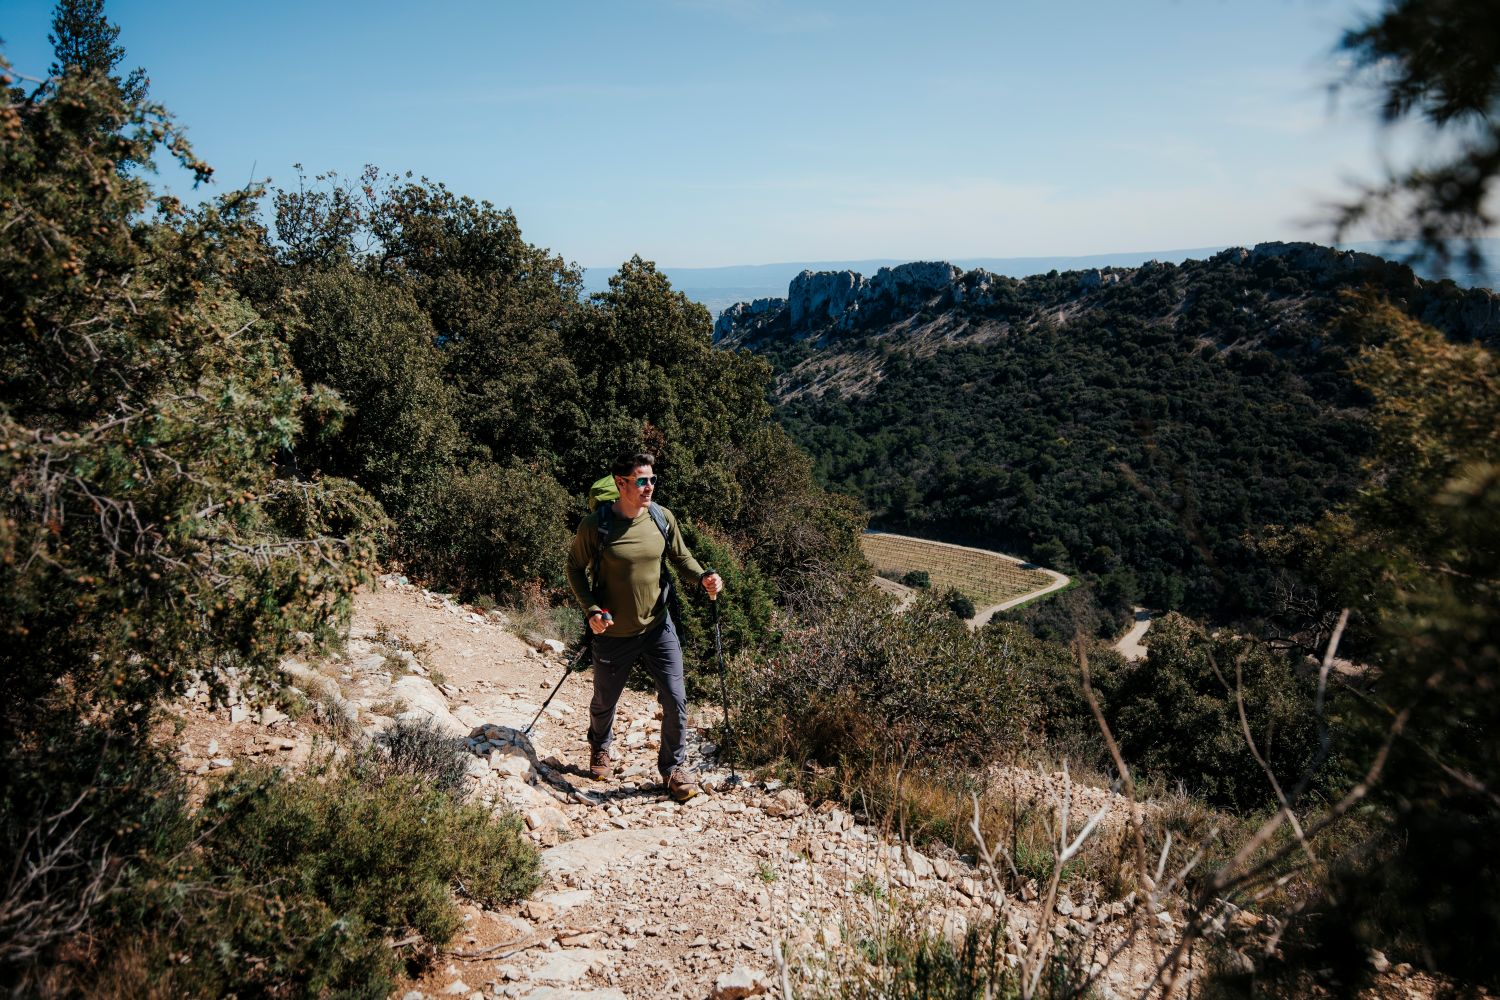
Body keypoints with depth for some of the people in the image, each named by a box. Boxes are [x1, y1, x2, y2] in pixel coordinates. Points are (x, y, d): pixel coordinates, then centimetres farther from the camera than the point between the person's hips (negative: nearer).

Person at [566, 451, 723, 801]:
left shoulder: (662, 518, -6)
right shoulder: (595, 525, -16)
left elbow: (681, 557, 7)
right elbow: (575, 568, -4)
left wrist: (703, 576, -13)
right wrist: (591, 609, -17)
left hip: (658, 627, 2)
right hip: (613, 634, -2)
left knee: (675, 700, -2)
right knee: (604, 702, 19)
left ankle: (673, 766, 21)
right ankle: (600, 749, 52)